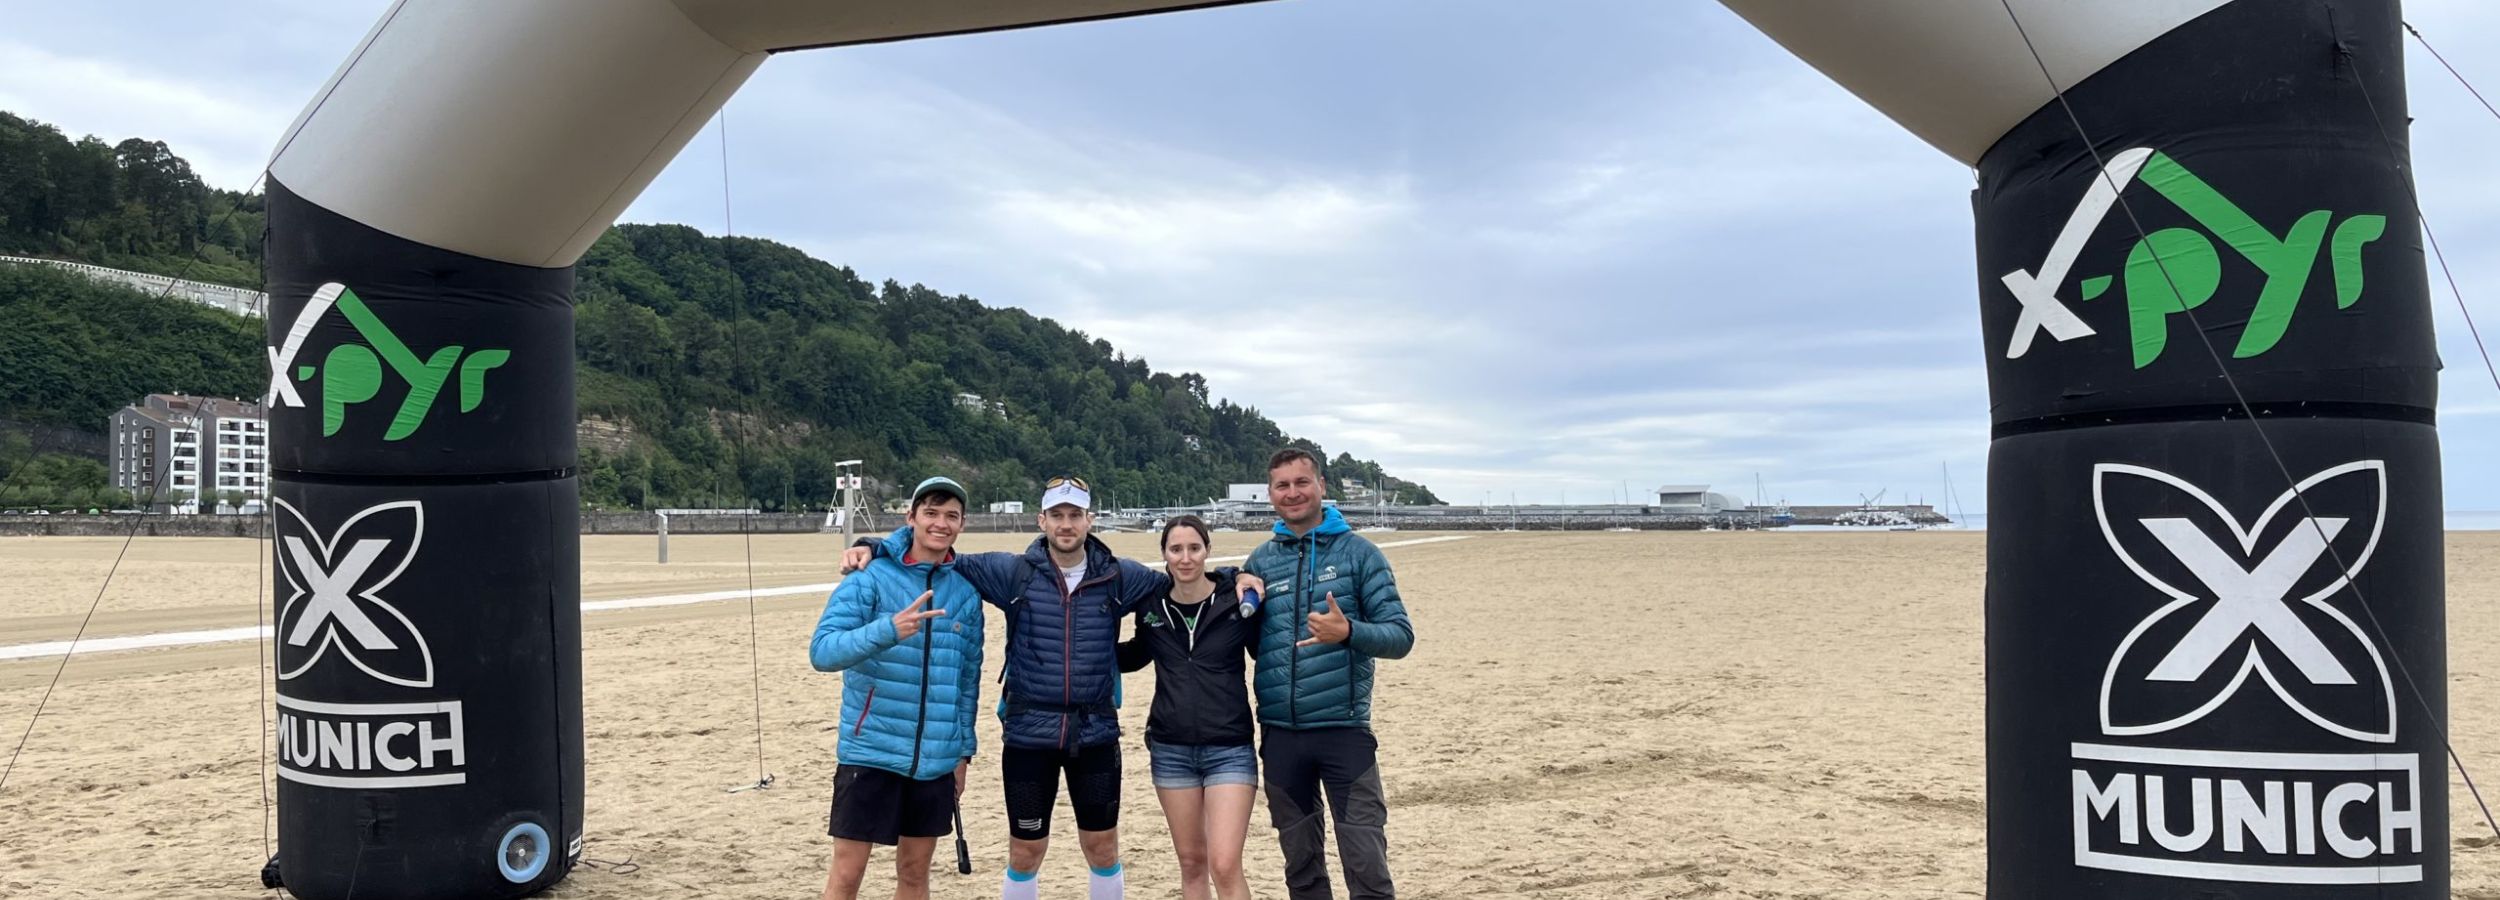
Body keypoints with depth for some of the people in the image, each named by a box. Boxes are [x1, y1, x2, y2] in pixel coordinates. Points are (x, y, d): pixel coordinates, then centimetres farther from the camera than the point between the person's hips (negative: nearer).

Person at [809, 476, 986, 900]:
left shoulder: (965, 594, 6)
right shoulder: (870, 578, -8)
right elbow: (822, 651, -19)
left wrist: (963, 751, 12)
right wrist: (889, 630, -34)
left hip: (936, 759, 4)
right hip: (871, 752, -4)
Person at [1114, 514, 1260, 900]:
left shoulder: (1237, 600, -7)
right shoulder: (1151, 605, 2)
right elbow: (1136, 655, 21)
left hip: (1230, 750, -3)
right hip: (1171, 750, 3)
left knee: (1225, 866, -11)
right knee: (1192, 863, 12)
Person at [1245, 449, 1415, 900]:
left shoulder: (1358, 552, 0)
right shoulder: (1260, 561, 9)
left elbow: (1400, 636, -5)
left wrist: (1348, 631, -22)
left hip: (1344, 729, -3)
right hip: (1280, 732, 3)